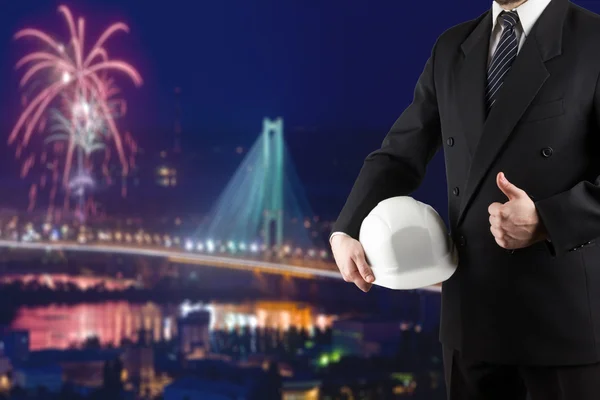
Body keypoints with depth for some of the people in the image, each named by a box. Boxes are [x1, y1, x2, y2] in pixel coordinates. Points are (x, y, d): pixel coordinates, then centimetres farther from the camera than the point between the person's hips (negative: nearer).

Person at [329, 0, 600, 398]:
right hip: (470, 307, 5)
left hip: (566, 310, -5)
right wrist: (346, 232, -6)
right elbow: (400, 156, 9)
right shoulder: (452, 48, 10)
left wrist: (547, 221, -26)